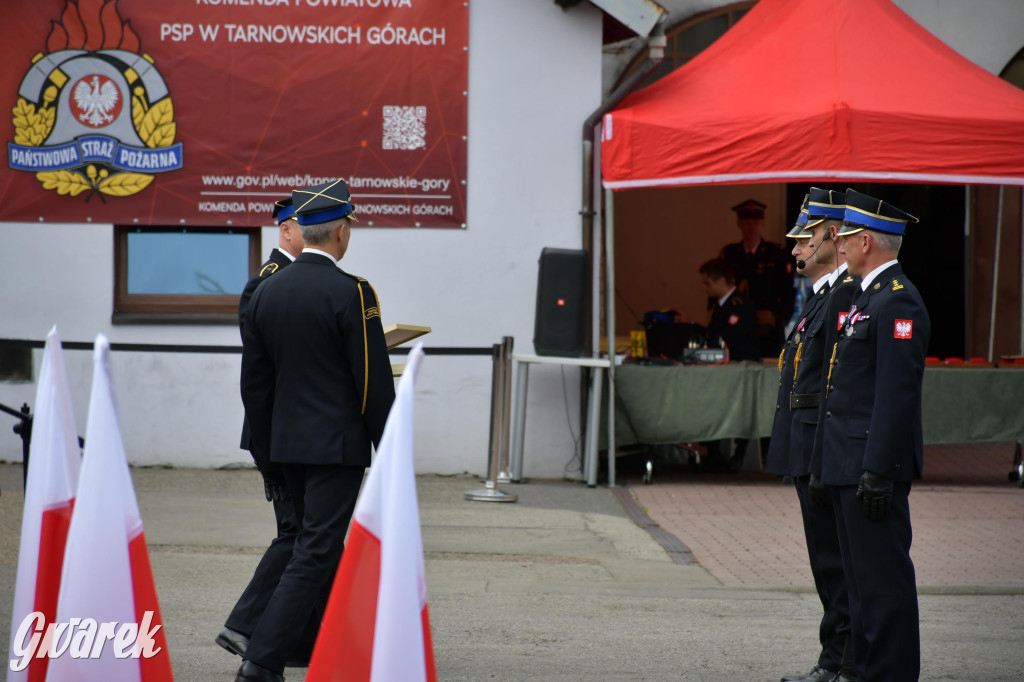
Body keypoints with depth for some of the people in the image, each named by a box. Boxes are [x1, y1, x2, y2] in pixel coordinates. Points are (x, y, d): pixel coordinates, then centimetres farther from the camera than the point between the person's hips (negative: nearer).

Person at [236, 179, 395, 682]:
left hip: (287, 444, 7)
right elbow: (374, 381, -14)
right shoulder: (351, 294, -14)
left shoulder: (266, 292, 5)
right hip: (337, 446, -7)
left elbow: (254, 381, 9)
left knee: (320, 544, 19)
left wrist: (267, 454, 17)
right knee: (314, 552, -6)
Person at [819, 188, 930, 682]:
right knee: (862, 579, 14)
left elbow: (897, 394, -21)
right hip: (851, 468, 10)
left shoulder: (898, 302, -15)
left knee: (883, 579, -7)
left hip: (873, 466, -10)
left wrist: (878, 471, -23)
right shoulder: (868, 298, 17)